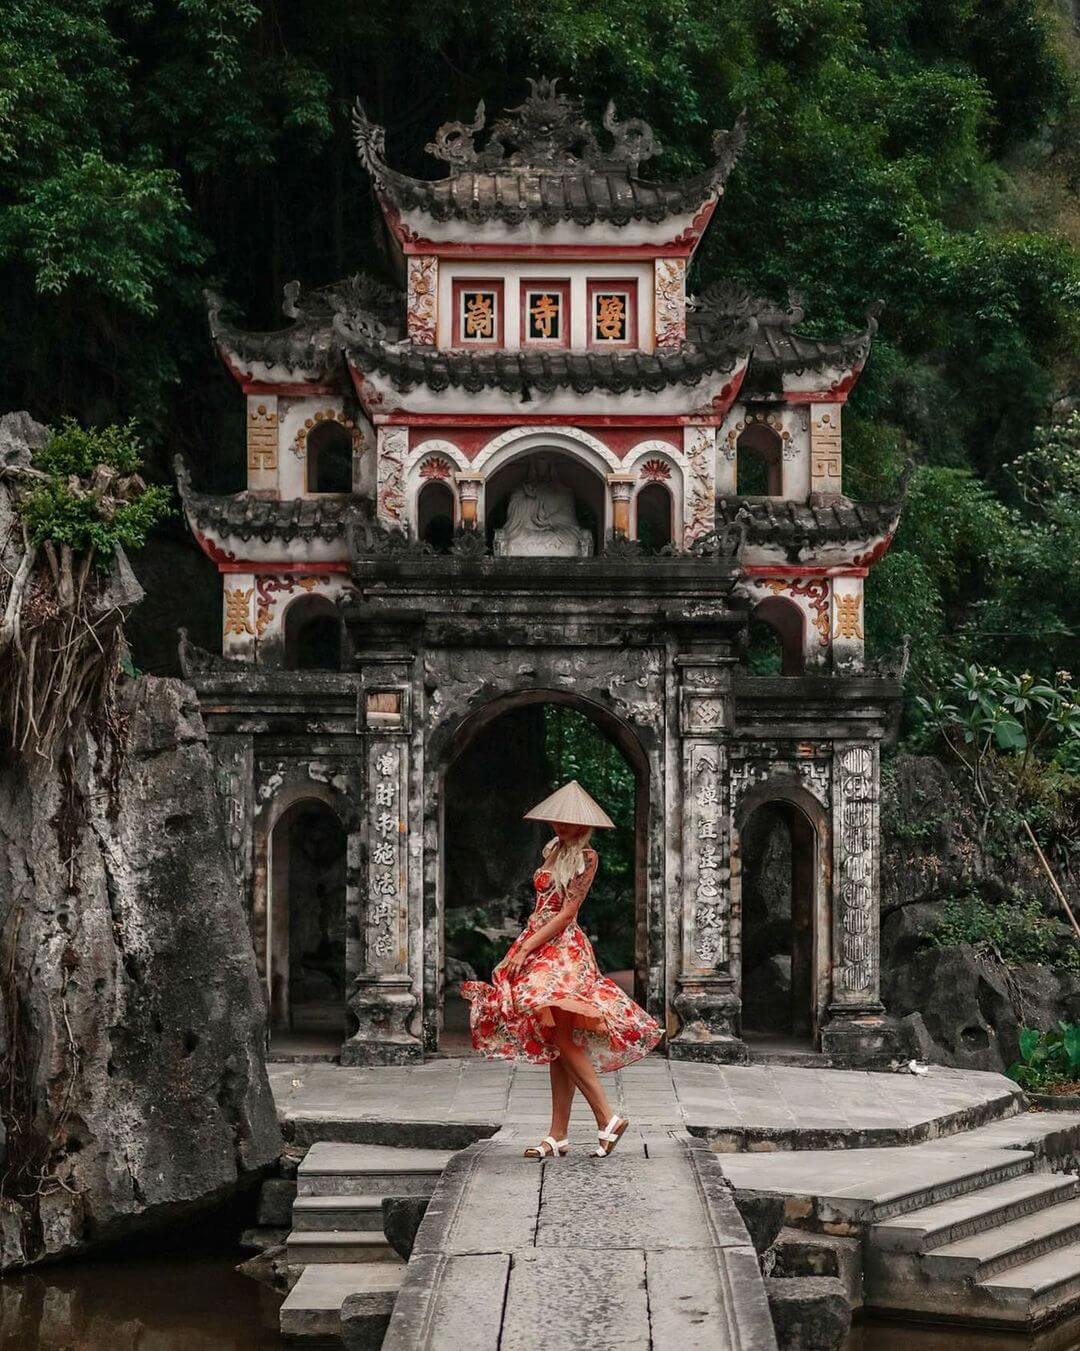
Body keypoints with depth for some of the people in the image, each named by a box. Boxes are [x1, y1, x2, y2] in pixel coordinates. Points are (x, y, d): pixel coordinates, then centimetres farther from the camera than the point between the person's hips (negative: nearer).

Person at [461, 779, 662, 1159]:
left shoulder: (586, 856, -7)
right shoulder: (553, 848, 15)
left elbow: (566, 913, -13)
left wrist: (525, 948, -15)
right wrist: (525, 947, 14)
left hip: (563, 948, -7)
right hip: (537, 943, 7)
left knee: (560, 1037, -16)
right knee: (555, 1044, 6)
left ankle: (607, 1118, -12)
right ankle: (558, 1136, 6)